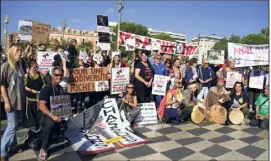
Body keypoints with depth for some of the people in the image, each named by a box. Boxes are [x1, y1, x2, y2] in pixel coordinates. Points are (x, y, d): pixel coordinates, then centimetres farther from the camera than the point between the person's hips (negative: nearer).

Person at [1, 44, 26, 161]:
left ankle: (12, 146, 29)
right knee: (12, 126, -1)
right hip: (11, 101, -6)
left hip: (20, 100, 6)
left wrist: (24, 98, 13)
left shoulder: (19, 66, 8)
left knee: (14, 125, 15)